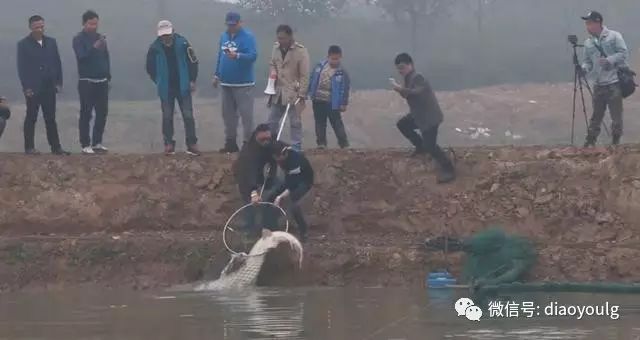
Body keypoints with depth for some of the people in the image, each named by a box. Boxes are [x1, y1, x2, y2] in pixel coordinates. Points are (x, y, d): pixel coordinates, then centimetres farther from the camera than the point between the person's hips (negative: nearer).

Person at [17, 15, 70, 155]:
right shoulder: (23, 44, -4)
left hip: (49, 87, 4)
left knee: (51, 118, 6)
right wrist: (26, 87, -12)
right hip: (33, 88, -4)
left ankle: (56, 147, 6)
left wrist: (58, 83, 3)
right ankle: (29, 147, 9)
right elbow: (21, 67, -6)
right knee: (31, 118, 4)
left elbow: (57, 63, 10)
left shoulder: (51, 42, 8)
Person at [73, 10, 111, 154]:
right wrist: (94, 47, -36)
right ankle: (85, 145, -1)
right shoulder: (79, 39, -6)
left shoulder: (100, 37, 11)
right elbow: (82, 56, -21)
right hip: (86, 82, -6)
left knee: (102, 112, 5)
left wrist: (108, 76, 9)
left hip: (102, 82, 6)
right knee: (86, 114, -3)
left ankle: (97, 142, 13)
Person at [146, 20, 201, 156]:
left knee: (188, 115, -1)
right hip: (166, 89, 1)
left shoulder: (182, 43, -10)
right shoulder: (155, 48, -8)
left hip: (183, 87, -1)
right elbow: (150, 68, 6)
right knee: (167, 117, 7)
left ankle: (192, 144, 6)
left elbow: (193, 62, 0)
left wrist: (192, 80, -1)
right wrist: (159, 82, 5)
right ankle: (169, 144, 16)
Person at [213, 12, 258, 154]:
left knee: (246, 114, -7)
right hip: (226, 83, 7)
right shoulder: (224, 36, 11)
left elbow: (253, 56, -22)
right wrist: (217, 75, 20)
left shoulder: (248, 36, -11)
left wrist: (237, 56, -37)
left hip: (243, 83, -7)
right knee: (228, 114, 12)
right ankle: (230, 142, 20)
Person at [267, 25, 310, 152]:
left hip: (293, 93, -6)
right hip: (278, 92, 6)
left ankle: (296, 148, 8)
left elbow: (304, 76, -13)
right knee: (272, 122, 11)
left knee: (295, 122, 1)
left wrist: (301, 95, -16)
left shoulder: (301, 51, -13)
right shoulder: (276, 48, 5)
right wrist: (273, 72, -1)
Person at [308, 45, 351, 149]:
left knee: (337, 123, -3)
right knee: (320, 123, 10)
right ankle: (321, 143, 18)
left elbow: (346, 88, -8)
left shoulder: (342, 72, -9)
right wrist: (310, 93, 11)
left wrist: (344, 103, -10)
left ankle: (344, 144, 2)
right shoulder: (320, 66, 1)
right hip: (318, 100, 4)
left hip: (332, 103, -4)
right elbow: (312, 80, 11)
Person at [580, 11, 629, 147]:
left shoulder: (614, 36, -2)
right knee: (596, 116, 7)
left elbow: (624, 54, -7)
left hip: (614, 83, -5)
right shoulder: (588, 42, 12)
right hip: (598, 84, 5)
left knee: (616, 115, -4)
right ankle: (590, 142, 11)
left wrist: (609, 60, -19)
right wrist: (584, 68, -6)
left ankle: (616, 142, 4)